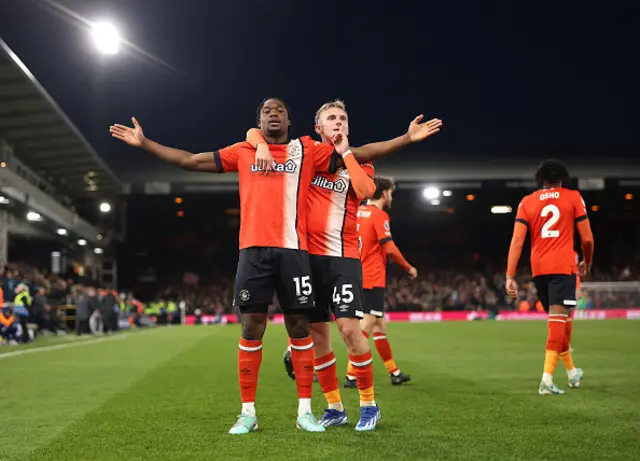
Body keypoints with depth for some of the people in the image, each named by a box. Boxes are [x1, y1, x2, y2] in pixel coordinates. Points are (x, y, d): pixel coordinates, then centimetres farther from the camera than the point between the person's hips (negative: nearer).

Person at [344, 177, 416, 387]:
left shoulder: (358, 212, 12)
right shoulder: (379, 215, -11)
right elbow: (390, 248, -16)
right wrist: (409, 268, -3)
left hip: (358, 277, 9)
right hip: (373, 279, -9)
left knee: (380, 325, 15)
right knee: (367, 326, -9)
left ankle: (394, 373, 23)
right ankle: (351, 376, -13)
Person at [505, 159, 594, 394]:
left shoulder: (527, 202, 8)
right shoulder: (573, 198, 4)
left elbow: (517, 240, -1)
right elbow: (587, 238, 3)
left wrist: (510, 277, -2)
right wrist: (587, 262, 22)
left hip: (538, 269, 4)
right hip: (563, 267, -4)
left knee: (559, 318, 19)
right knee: (558, 319, -8)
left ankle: (572, 371, 31)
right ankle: (547, 379, -20)